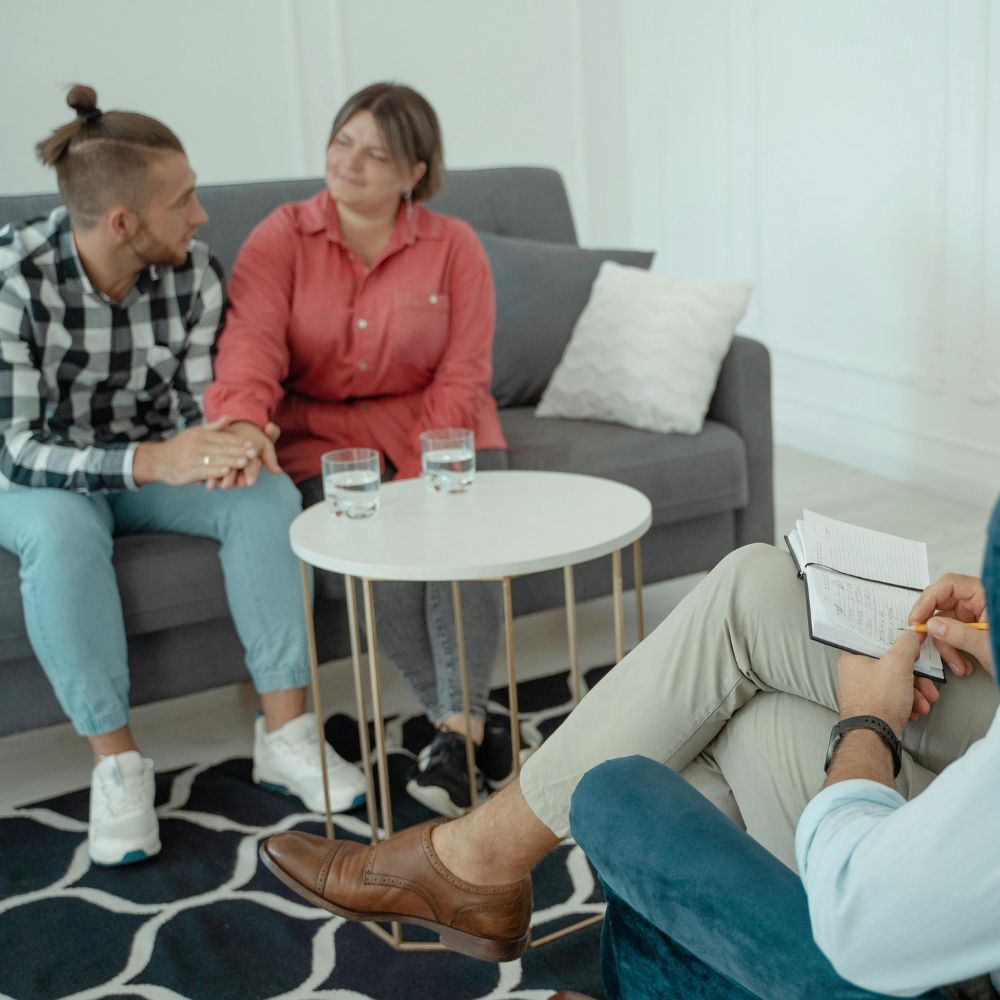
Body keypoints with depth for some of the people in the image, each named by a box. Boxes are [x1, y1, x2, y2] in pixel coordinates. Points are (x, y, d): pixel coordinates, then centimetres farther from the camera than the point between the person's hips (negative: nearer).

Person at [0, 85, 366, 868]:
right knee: (64, 531, -36)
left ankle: (285, 734, -17)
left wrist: (232, 442, -35)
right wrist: (154, 461, -44)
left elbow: (199, 405, -9)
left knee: (268, 495, -23)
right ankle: (117, 764, -23)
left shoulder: (194, 272, -13)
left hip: (152, 466, 4)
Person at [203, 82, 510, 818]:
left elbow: (462, 375, -4)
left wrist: (422, 475, -19)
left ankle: (457, 729, -28)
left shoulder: (453, 246, 3)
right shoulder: (282, 239, 1)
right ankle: (474, 722, -16)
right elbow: (251, 343, -18)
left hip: (434, 432, 1)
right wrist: (241, 421, -40)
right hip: (324, 436, -1)